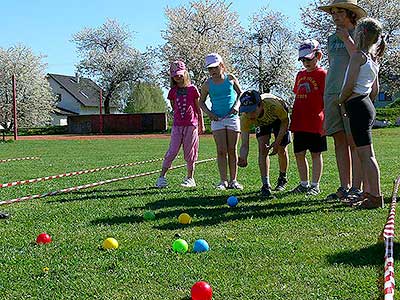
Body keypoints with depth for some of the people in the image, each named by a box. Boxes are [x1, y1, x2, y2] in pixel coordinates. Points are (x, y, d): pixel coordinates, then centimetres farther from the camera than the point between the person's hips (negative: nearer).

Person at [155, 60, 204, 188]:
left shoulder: (192, 89, 0)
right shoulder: (173, 91, 7)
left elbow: (198, 108, 5)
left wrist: (201, 124, 6)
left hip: (191, 125, -2)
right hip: (177, 125, 2)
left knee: (190, 153, 3)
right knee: (172, 151, -3)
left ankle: (190, 178, 14)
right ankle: (161, 177, 0)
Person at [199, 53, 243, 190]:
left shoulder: (231, 78, 3)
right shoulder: (207, 84, 2)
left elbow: (240, 93, 11)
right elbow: (201, 102, 10)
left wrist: (237, 105, -6)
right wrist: (208, 112, -6)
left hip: (232, 117, 0)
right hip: (217, 119, 0)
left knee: (232, 150, 3)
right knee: (221, 151, -6)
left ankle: (233, 180, 9)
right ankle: (223, 181, -2)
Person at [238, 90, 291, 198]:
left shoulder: (273, 105, -44)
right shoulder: (245, 118, -37)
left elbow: (285, 121, -22)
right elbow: (244, 144, -34)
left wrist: (277, 142, -26)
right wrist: (243, 159, -55)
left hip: (279, 117, -1)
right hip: (262, 123, 1)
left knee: (282, 150, -1)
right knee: (262, 149, -16)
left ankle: (283, 178, 26)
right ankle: (266, 185, -10)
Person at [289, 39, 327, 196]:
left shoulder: (322, 74, -4)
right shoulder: (300, 75, 15)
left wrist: (326, 118, -13)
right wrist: (293, 118, 16)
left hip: (315, 122, -7)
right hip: (299, 123, 7)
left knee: (316, 154, 2)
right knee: (299, 153, 9)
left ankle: (315, 185, 10)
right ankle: (304, 183, 22)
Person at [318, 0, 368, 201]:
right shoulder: (332, 38, 20)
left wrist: (347, 39, -8)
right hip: (332, 94, 6)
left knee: (354, 142, -8)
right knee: (339, 141, 4)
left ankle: (357, 188, -5)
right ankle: (344, 187, 8)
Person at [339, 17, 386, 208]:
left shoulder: (358, 56, -11)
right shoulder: (373, 59, 17)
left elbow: (349, 85, -15)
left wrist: (340, 101, -1)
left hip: (357, 107, -10)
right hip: (366, 106, 10)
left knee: (366, 154, -10)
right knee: (364, 154, 13)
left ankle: (376, 197, -9)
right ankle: (369, 192, 18)